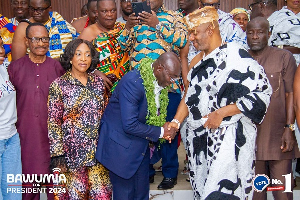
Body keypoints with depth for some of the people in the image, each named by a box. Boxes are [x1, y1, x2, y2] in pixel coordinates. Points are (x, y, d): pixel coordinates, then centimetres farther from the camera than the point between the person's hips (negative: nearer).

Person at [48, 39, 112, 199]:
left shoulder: (98, 82, 5)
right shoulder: (58, 85, -6)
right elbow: (53, 122, -6)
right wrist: (58, 154, -10)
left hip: (98, 149, 3)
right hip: (73, 150, -3)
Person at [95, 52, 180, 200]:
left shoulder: (160, 83, -1)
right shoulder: (133, 82, -27)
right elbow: (129, 125, -29)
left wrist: (165, 127, -7)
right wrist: (160, 132, -19)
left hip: (141, 146, 8)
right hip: (121, 147, -8)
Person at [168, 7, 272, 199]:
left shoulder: (235, 56, -10)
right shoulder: (199, 62, 14)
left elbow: (262, 93, -15)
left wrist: (221, 113, -16)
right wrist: (176, 122, 7)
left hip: (228, 138, -7)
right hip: (200, 138, 8)